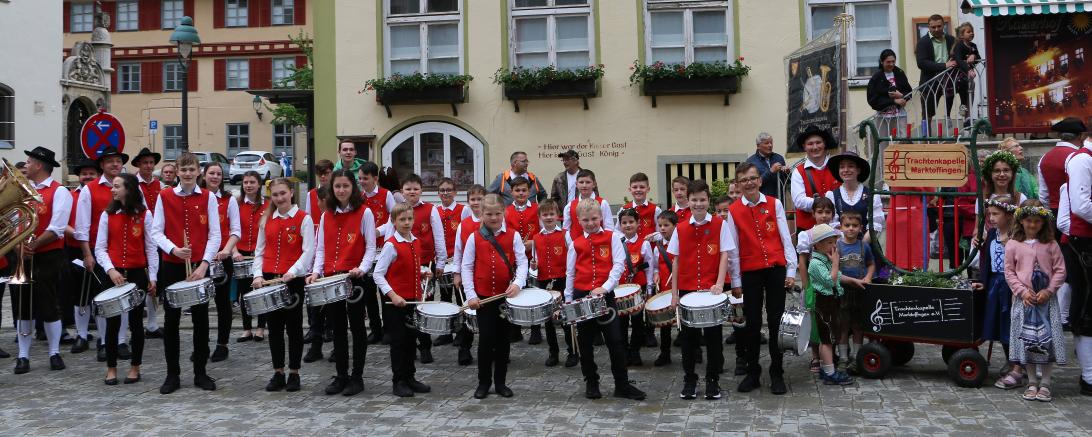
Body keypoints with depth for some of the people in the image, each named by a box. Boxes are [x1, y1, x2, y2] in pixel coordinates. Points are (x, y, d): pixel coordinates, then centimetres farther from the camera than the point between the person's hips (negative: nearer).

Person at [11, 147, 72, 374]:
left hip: (47, 257, -6)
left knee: (47, 305, 0)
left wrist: (34, 245, -19)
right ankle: (23, 356, 15)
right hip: (22, 256, 6)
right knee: (21, 305, 7)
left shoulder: (59, 192, -8)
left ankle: (54, 353, 14)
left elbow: (57, 229, -15)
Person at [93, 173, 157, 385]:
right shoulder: (107, 215, 4)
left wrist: (152, 277, -4)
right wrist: (110, 270, -14)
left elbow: (151, 248, 0)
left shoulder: (144, 215, -1)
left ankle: (135, 367, 18)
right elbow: (100, 248, 1)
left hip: (137, 274, -1)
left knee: (136, 321, 6)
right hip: (113, 274, 1)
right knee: (112, 322, 4)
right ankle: (111, 368, 15)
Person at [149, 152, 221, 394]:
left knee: (201, 319, 5)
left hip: (200, 265, 0)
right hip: (172, 265, 0)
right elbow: (156, 232, 2)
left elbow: (214, 235, -2)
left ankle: (200, 373, 16)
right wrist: (173, 249, -16)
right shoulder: (164, 197, 3)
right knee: (172, 320, 5)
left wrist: (204, 264, -12)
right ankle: (172, 374, 15)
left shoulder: (208, 197, 1)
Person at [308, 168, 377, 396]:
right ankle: (341, 376, 19)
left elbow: (370, 248, -5)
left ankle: (357, 377, 10)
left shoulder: (364, 213, -2)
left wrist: (362, 268, -22)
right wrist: (316, 271, -4)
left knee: (357, 327, 3)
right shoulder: (326, 215, 12)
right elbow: (321, 249, 12)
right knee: (337, 328, 10)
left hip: (354, 278, -5)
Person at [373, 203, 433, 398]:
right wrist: (393, 295, -22)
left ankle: (410, 377, 24)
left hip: (413, 299, 6)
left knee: (410, 339, 14)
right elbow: (378, 274, -14)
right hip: (396, 301, -6)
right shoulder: (391, 245, -13)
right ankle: (399, 381, 11)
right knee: (398, 341, 1)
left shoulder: (416, 242, 8)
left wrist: (422, 272, 2)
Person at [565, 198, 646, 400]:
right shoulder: (575, 243, 9)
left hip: (605, 294, -2)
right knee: (585, 342, 9)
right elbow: (570, 272, 12)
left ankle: (622, 385, 5)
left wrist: (606, 287, -18)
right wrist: (568, 299, 11)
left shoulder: (611, 237, 2)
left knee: (615, 340, -3)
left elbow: (619, 264, -7)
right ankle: (591, 383, 21)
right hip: (581, 296, 3)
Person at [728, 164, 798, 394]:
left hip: (776, 269, 0)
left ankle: (777, 373, 11)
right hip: (750, 272, 0)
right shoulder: (733, 211, 2)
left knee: (776, 321, 2)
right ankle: (752, 373, 15)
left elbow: (785, 238, 3)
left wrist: (791, 270, -2)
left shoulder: (774, 204, 2)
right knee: (752, 323, 4)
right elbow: (732, 249, 4)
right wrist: (736, 281, 3)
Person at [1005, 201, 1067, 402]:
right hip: (1024, 298, 0)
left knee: (1047, 339, -1)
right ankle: (1032, 382, 17)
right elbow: (1009, 272, 2)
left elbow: (1060, 270, 2)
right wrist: (1022, 291, -10)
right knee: (1026, 340, 4)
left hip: (1047, 298, 0)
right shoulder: (1013, 245, 1)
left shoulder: (1050, 244, 2)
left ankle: (1045, 384, 10)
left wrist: (1049, 290, -10)